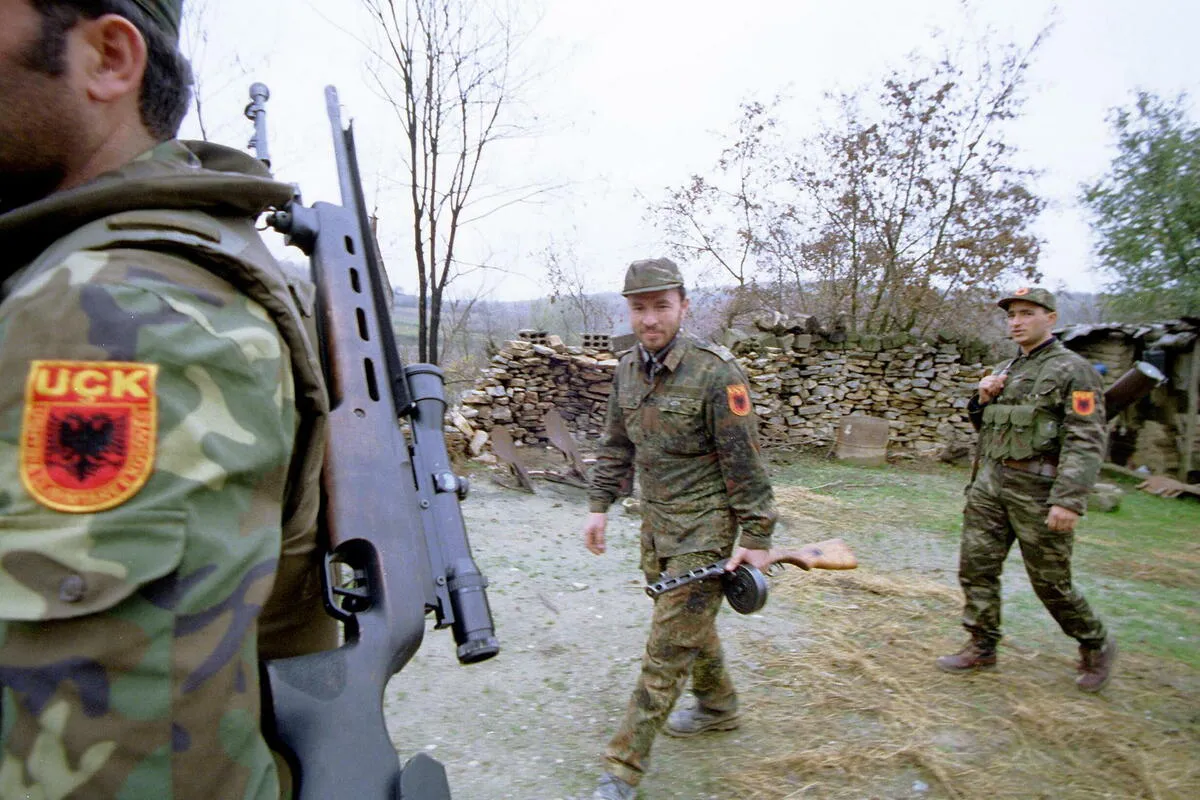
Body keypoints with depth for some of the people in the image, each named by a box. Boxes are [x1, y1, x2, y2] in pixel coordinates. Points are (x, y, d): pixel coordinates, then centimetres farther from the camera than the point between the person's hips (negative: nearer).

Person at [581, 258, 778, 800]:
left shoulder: (715, 373, -18)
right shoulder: (628, 369, 3)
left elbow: (745, 464, -16)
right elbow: (616, 446, 13)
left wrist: (756, 538, -14)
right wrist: (599, 505, 9)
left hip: (703, 528, -7)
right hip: (656, 521, 7)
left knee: (669, 644, -2)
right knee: (688, 621, 22)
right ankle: (718, 706, 46)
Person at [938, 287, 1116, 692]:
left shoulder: (1073, 371, -9)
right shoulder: (1006, 371, 15)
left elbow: (1086, 441, -17)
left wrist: (1069, 500, -26)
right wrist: (983, 399, 2)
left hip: (1037, 490, -7)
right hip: (990, 483, 7)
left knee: (1051, 582, 4)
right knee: (976, 566, 6)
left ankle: (1096, 646, 29)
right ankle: (982, 647, 20)